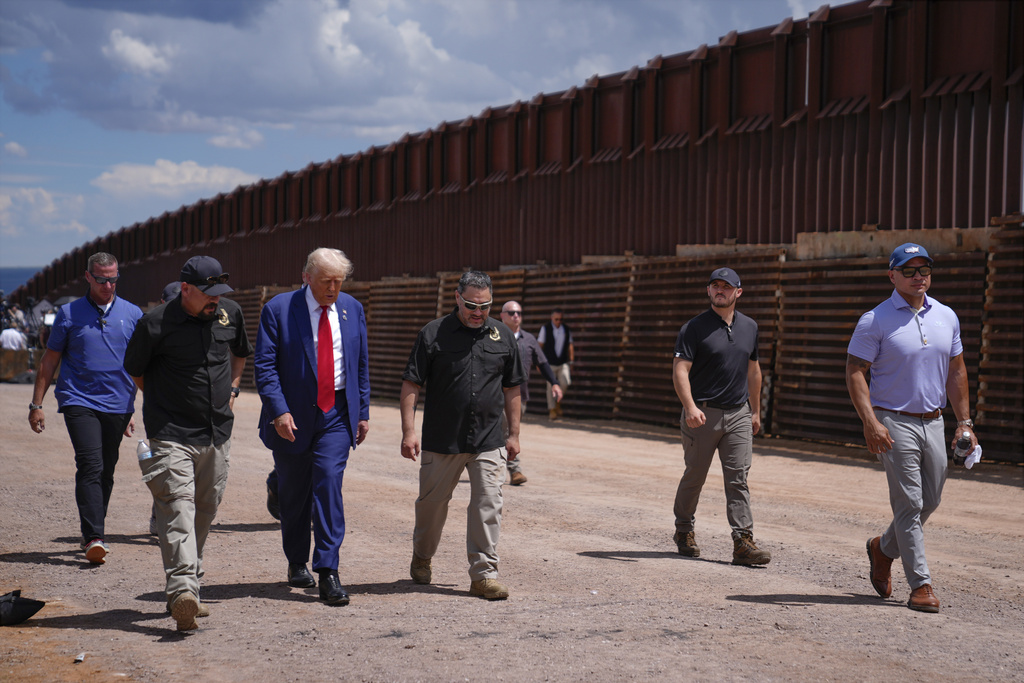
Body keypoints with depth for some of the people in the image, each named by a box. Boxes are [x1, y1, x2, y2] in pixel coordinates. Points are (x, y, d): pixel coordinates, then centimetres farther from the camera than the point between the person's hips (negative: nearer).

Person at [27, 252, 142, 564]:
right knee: (91, 467, -15)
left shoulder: (132, 314, 9)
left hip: (118, 405, 3)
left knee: (106, 472, 8)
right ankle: (93, 537, -20)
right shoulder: (69, 313, 4)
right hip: (79, 401, -2)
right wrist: (37, 404, 5)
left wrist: (136, 409, 11)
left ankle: (93, 534, 22)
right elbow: (50, 360, 8)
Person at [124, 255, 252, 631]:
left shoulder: (229, 313, 5)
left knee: (205, 511, 10)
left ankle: (187, 587, 23)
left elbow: (240, 352, 27)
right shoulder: (155, 324, -11)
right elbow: (134, 370, 6)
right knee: (177, 506, -18)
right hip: (172, 435, -5)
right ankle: (182, 590, -30)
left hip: (217, 434, 6)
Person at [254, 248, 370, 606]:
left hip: (337, 413, 1)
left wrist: (363, 412, 9)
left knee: (329, 483, -13)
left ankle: (328, 572, -12)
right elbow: (264, 365, -9)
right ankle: (297, 563, 30)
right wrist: (279, 410, -19)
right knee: (294, 492, 10)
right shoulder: (278, 309, -7)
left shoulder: (352, 309, 5)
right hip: (292, 416, -1)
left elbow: (361, 364, 12)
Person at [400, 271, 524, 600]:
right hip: (442, 439, -1)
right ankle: (421, 559, 35)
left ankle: (484, 574, 1)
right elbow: (411, 385, -4)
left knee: (488, 505, -5)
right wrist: (409, 430, -12)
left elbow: (511, 389, 14)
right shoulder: (433, 334, -3)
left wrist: (513, 434, 13)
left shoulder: (503, 336, 7)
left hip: (489, 441, 2)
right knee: (432, 503, 11)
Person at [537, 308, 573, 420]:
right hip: (550, 363, -2)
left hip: (563, 363, 2)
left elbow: (570, 345, 13)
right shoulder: (545, 329, -2)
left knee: (565, 383, -12)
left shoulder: (566, 330, 5)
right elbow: (539, 345, -1)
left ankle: (558, 402, 14)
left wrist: (571, 360, 8)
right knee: (551, 386, -1)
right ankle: (552, 410, 8)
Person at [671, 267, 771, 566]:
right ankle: (683, 531, 27)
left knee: (738, 479, -4)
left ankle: (743, 542, -7)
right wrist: (690, 407, -27)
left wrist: (755, 411, 22)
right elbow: (680, 370, -13)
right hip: (702, 414, -3)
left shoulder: (749, 327, 11)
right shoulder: (695, 327, -5)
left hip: (738, 415, 4)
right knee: (694, 477, 8)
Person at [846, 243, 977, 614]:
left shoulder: (947, 317, 10)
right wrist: (870, 423, -20)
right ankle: (920, 584, -2)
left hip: (933, 423, 6)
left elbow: (956, 371, 16)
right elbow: (855, 371, -10)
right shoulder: (875, 321, -7)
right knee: (909, 504, -7)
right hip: (894, 423, -6)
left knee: (930, 501, 11)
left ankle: (883, 548, 35)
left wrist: (964, 421, 10)